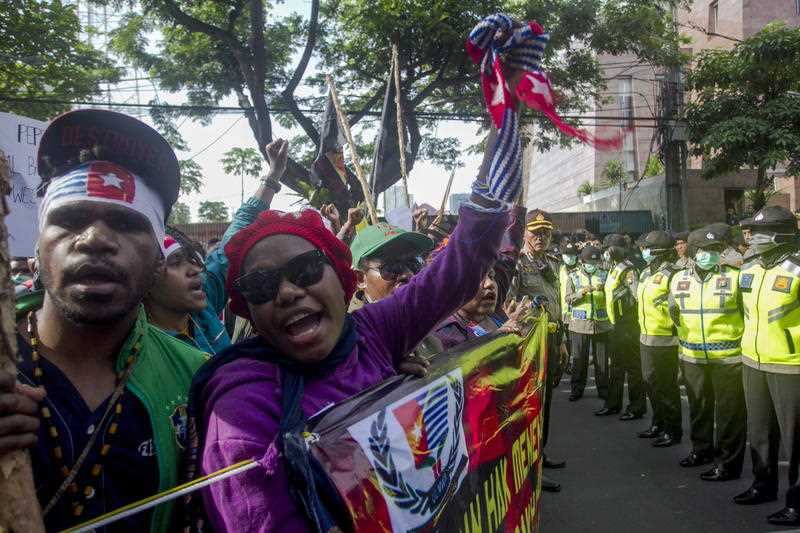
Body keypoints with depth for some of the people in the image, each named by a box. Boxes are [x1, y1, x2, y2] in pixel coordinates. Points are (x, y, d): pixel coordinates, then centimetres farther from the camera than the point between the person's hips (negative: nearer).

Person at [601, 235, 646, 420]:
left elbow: (635, 298, -21)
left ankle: (637, 407, 7)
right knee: (616, 366, 16)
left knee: (633, 367, -1)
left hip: (628, 324, -10)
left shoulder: (628, 270, -15)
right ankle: (613, 404, 26)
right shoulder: (615, 269, 13)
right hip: (617, 323, 10)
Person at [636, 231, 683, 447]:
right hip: (646, 337, 9)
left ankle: (673, 430, 12)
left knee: (666, 386, 0)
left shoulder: (671, 275, -16)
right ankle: (658, 423, 32)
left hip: (665, 339, -9)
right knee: (651, 382, 18)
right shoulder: (646, 274, 12)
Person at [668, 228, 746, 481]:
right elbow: (673, 312, 21)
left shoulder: (735, 277, -4)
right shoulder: (679, 279, 8)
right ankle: (701, 449, 35)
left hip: (728, 357, -4)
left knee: (729, 411, 2)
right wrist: (673, 313, 3)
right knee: (698, 406, 18)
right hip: (692, 356, 4)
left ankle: (728, 462, 12)